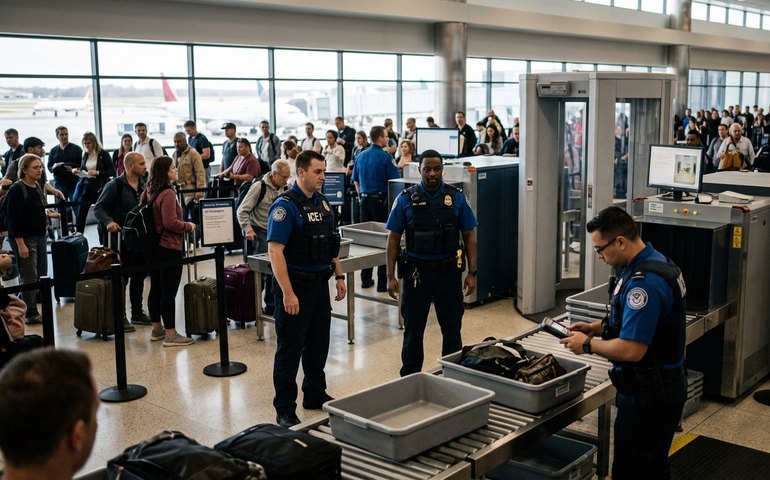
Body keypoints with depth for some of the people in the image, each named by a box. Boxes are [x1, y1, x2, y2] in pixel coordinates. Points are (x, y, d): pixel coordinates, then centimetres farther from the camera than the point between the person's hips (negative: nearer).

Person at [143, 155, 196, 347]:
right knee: (169, 291, -4)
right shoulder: (168, 193, -18)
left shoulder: (148, 192, 9)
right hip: (169, 248, -9)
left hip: (152, 247, 9)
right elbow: (170, 223, -24)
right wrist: (189, 226, -8)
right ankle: (170, 335, 1)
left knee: (156, 288, 16)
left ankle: (157, 329, 26)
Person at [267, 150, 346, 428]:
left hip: (320, 284, 8)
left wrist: (339, 276, 14)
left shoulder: (322, 202, 9)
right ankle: (284, 410, 10)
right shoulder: (285, 206, -15)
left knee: (319, 344, 17)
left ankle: (315, 395, 33)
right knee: (290, 349, 1)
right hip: (296, 285, -8)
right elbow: (275, 251, -21)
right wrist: (288, 293, -24)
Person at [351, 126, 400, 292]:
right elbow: (395, 180, -12)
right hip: (381, 200, -6)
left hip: (365, 200, 6)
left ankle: (366, 279, 16)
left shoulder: (361, 156, 8)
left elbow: (355, 180, 15)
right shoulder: (386, 157, -11)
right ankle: (382, 282, 0)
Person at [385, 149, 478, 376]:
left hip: (449, 271, 1)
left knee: (452, 329, 11)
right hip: (417, 272, 0)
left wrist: (471, 273, -2)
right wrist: (391, 276, -4)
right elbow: (393, 238, 0)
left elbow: (469, 236, 3)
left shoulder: (457, 197, 0)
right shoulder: (405, 199, -2)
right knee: (413, 330, 10)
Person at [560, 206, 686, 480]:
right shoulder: (652, 263, 7)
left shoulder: (645, 282, -26)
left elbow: (631, 350, -28)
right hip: (661, 385, 10)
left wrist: (588, 345, -13)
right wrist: (595, 328, 9)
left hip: (649, 394, -10)